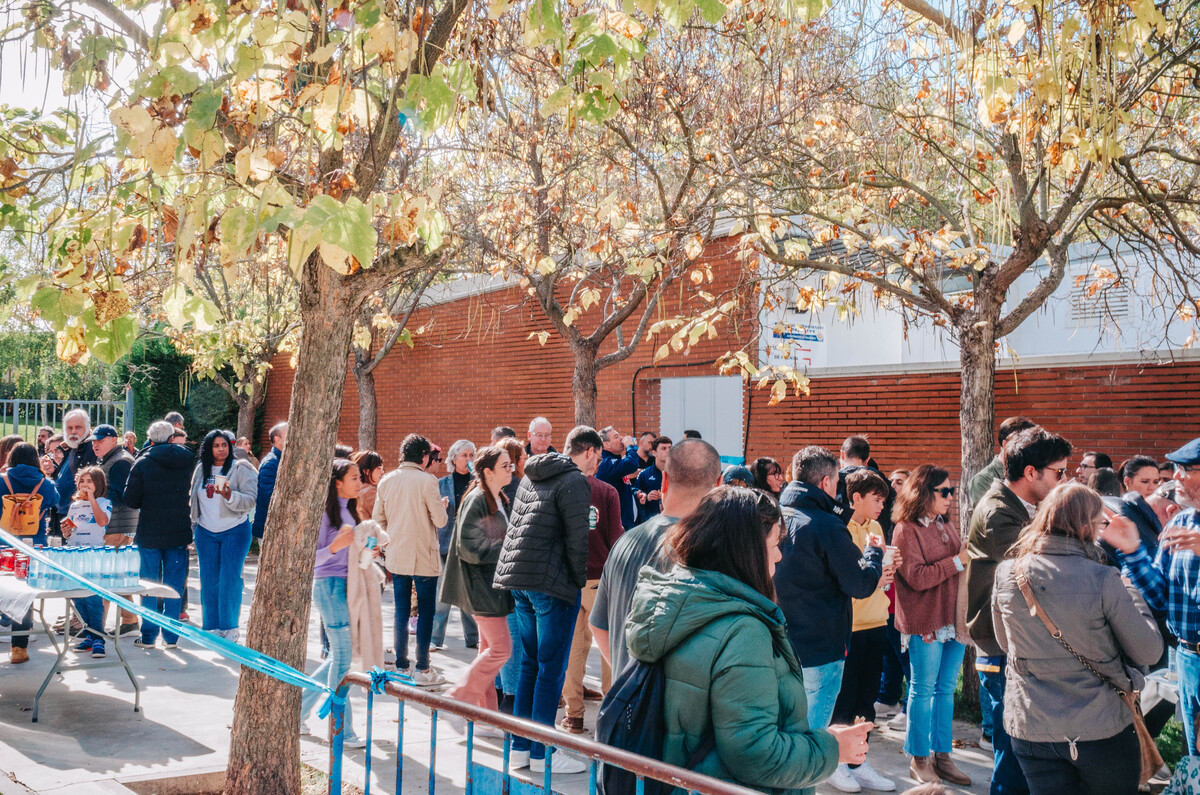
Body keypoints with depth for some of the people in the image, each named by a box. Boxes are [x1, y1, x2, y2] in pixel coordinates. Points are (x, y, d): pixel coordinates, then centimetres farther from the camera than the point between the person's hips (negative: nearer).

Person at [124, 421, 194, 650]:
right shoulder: (188, 461, -1)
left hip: (150, 534, -2)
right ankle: (170, 636, 10)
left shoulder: (143, 462, -9)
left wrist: (148, 503, 11)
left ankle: (148, 636, 10)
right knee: (174, 585, 8)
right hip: (179, 533, 2)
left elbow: (130, 499, -7)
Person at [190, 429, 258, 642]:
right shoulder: (201, 470, 11)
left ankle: (229, 628, 4)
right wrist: (194, 526, 19)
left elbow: (250, 500, -12)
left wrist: (229, 495, -28)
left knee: (229, 579, -7)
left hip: (235, 531, -4)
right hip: (206, 533, 4)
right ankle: (211, 627, 15)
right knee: (209, 581, 5)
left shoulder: (241, 469, -4)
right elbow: (194, 500, 21)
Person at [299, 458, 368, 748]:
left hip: (345, 586, 9)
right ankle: (342, 731, 4)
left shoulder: (348, 511, 13)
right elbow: (311, 558, -16)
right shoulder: (324, 512, -12)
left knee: (342, 655, 13)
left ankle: (300, 704, 28)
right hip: (329, 585, -9)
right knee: (342, 656, -5)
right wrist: (336, 545, -29)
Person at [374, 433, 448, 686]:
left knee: (401, 611, 12)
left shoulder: (386, 481, 3)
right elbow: (440, 520, -11)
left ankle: (401, 666, 17)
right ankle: (422, 669, 5)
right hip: (423, 557, -5)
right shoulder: (427, 480, -13)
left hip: (396, 557, 5)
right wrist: (443, 504, 9)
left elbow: (378, 519, 8)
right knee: (426, 611, 3)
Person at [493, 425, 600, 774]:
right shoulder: (575, 481, -10)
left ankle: (520, 747, 20)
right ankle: (542, 754, 3)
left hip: (519, 581, 9)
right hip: (552, 583, -9)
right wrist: (580, 579, -4)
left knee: (530, 663, 16)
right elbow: (577, 539, -15)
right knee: (551, 669, -1)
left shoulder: (531, 477, 16)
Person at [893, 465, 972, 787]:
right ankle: (919, 758, 14)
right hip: (925, 623, -7)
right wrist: (958, 561, -16)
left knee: (946, 688, 12)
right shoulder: (907, 529, -9)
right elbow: (917, 577, -17)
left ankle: (942, 755, 21)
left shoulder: (945, 525, 13)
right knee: (923, 689, 2)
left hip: (954, 620, 7)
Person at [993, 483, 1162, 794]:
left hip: (1029, 729, 3)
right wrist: (1132, 593, 4)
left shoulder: (1007, 574, -6)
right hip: (1099, 728, -3)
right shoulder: (1103, 581, -18)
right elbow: (1149, 652, -8)